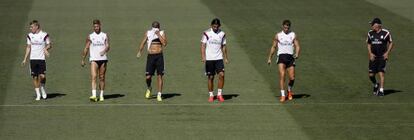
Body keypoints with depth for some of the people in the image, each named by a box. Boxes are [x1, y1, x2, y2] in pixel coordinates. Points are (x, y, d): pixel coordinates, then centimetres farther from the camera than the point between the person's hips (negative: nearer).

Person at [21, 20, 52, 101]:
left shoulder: (44, 35, -3)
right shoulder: (30, 35, 7)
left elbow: (49, 45, 6)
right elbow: (28, 47, 13)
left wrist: (46, 48, -17)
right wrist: (25, 59, 9)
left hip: (41, 58, -3)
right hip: (33, 59, 3)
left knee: (42, 76, -11)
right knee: (35, 77, 1)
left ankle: (42, 89, 17)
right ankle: (38, 95, 10)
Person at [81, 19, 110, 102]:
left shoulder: (105, 36, 6)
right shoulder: (90, 37, 6)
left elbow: (107, 46, -6)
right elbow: (86, 48, 9)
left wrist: (104, 51, -28)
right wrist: (83, 59, 9)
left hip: (103, 59, 1)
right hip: (94, 59, -1)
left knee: (102, 78, 6)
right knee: (93, 77, -15)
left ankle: (101, 95, 16)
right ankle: (94, 95, -25)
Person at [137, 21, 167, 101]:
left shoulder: (162, 33, 3)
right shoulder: (148, 33, 7)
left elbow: (164, 43, -12)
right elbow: (143, 43, 17)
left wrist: (159, 35, -13)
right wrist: (139, 52, 14)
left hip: (159, 56, -1)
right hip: (150, 56, 1)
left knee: (159, 76, -3)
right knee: (148, 77, -5)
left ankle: (159, 95, 4)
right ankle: (149, 88, 26)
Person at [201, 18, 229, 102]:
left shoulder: (222, 34, 6)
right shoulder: (207, 33, -2)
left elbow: (224, 46, 14)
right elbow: (203, 45, -3)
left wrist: (225, 58, 11)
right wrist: (203, 57, -14)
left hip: (219, 58, 2)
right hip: (209, 59, -2)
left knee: (221, 74, -13)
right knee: (210, 77, 2)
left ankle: (219, 94, -3)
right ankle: (211, 95, 14)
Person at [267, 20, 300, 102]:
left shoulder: (293, 35, 6)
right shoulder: (278, 35, 6)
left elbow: (297, 46, 1)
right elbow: (273, 47, 14)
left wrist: (297, 54, -19)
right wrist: (269, 58, 12)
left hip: (290, 57, 1)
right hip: (281, 56, -1)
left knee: (292, 78, -2)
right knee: (282, 75, -19)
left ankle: (289, 90, 30)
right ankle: (282, 95, -18)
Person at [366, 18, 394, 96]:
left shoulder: (386, 33, -6)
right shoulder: (370, 33, 5)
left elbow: (391, 43, 5)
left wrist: (387, 53, -6)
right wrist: (370, 53, 2)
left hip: (382, 57, -4)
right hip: (373, 57, 4)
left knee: (381, 73, -11)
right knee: (371, 74, 2)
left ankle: (381, 90, -4)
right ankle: (375, 85, 31)